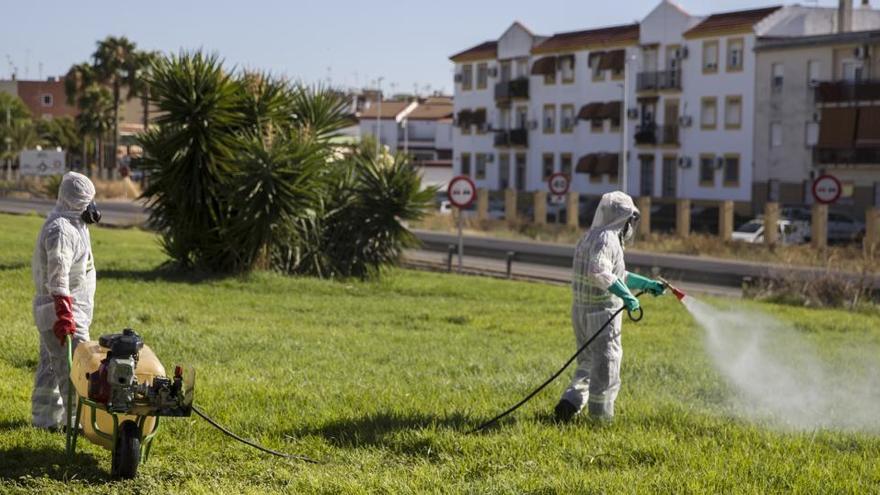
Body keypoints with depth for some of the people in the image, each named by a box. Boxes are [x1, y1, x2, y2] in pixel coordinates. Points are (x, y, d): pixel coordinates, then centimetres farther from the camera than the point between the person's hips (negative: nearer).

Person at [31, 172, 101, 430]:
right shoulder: (61, 230, -20)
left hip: (68, 310, 11)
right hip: (63, 311, -11)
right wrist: (64, 315, -31)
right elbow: (58, 277, -27)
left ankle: (44, 416, 25)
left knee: (51, 365, 17)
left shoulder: (71, 225, 15)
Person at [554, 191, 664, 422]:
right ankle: (601, 417, 8)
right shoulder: (606, 239, -15)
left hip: (581, 312, 9)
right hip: (602, 313, -9)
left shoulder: (589, 237, 17)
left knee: (588, 363, 20)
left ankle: (570, 402, 6)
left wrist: (647, 284, 29)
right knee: (606, 368, 2)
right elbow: (599, 273, -33)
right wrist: (626, 295, -33)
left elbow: (617, 275, 27)